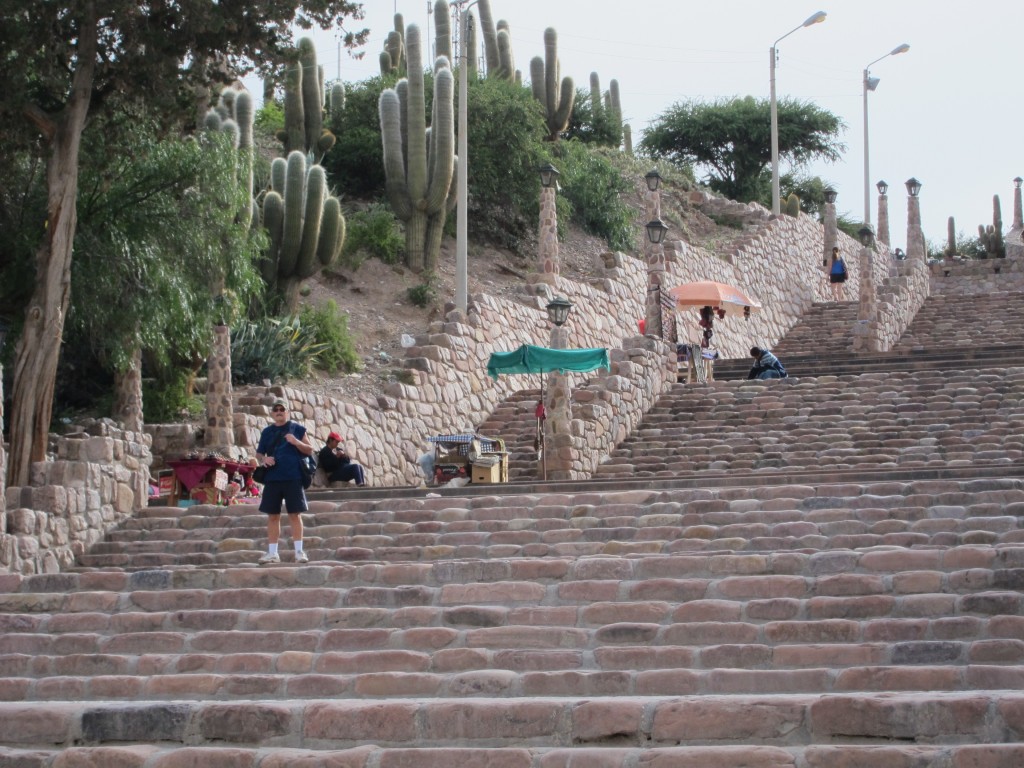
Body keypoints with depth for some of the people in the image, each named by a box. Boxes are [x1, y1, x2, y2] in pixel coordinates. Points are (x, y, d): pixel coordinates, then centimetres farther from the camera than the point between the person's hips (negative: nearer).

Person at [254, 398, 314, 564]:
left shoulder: (297, 429, 4)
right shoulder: (267, 432, 13)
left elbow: (309, 450, 2)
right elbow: (259, 452, 16)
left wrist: (296, 442, -16)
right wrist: (263, 459, -6)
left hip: (293, 478, -3)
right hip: (272, 479, 3)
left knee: (295, 513, -3)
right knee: (272, 515, 4)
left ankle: (299, 551, 1)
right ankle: (272, 553, 8)